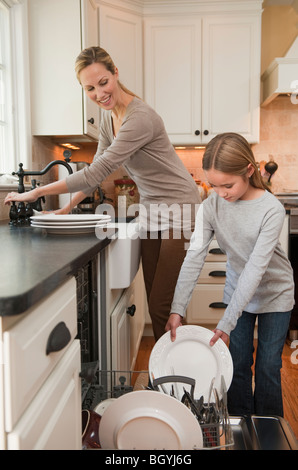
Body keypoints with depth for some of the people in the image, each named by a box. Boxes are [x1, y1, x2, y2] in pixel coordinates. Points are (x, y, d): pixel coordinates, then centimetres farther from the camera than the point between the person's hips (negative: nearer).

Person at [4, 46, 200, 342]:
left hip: (178, 208, -8)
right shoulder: (109, 115, 6)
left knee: (162, 307, -7)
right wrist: (67, 208, 5)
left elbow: (98, 172, -24)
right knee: (153, 303, 10)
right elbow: (98, 170, 13)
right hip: (151, 209, 8)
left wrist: (35, 193, -17)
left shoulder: (140, 118, -23)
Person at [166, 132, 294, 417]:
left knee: (268, 367, 5)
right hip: (236, 292, 3)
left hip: (274, 294, -2)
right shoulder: (210, 206, -15)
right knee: (238, 364, 7)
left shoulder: (271, 209, -26)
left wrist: (227, 322, -31)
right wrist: (177, 309, -31)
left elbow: (256, 267, -29)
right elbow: (194, 257, -21)